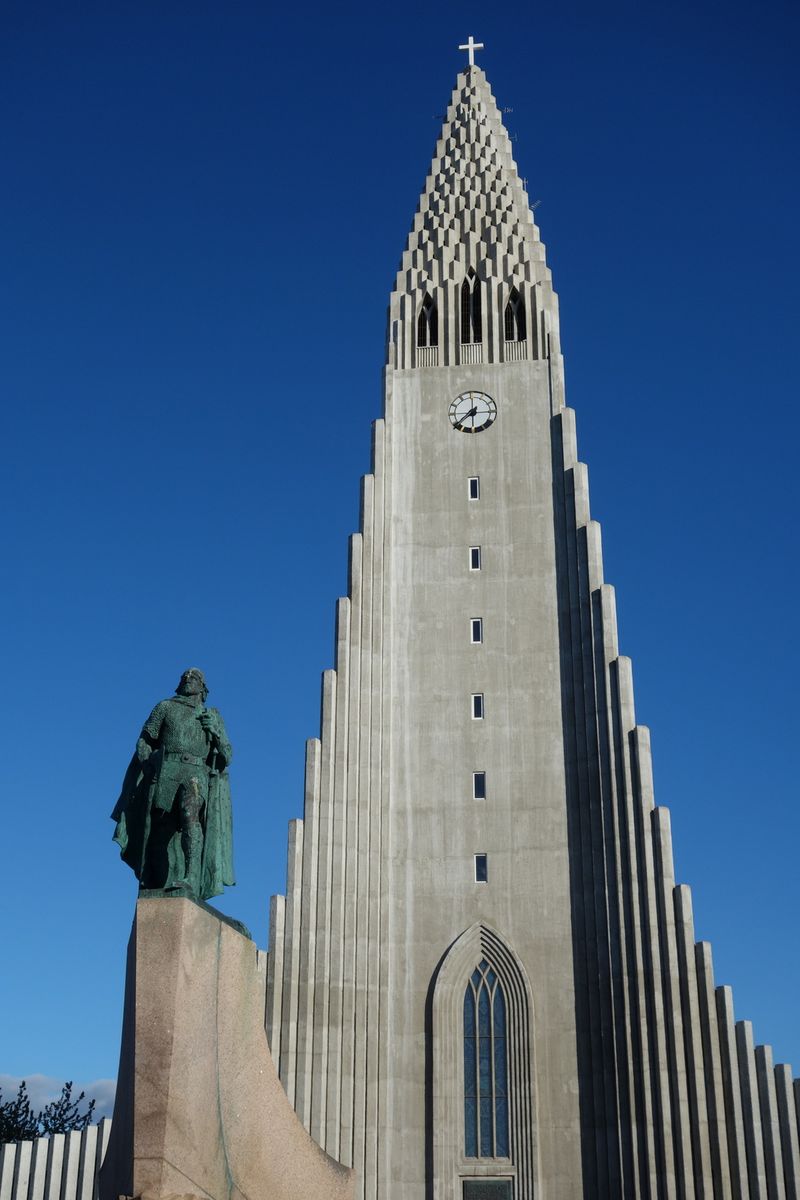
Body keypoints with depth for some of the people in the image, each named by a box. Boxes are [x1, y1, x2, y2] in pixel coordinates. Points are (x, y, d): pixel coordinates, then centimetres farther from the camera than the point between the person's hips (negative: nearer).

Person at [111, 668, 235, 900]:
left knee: (191, 816, -26)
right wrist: (148, 768, -5)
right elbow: (144, 741, 12)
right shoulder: (165, 707, 18)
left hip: (196, 774, -1)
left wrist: (215, 731, -1)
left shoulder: (213, 717, 21)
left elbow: (226, 756, 16)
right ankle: (154, 883, 3)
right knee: (158, 830, -5)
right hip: (165, 772, 1)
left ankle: (191, 878, -38)